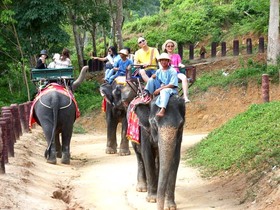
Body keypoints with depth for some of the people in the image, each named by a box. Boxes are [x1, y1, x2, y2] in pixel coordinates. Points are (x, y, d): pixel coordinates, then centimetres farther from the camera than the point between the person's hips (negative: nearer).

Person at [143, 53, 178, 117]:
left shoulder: (172, 71, -6)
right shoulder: (159, 71, 13)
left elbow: (172, 85, -15)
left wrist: (160, 89, -20)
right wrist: (153, 77, -13)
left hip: (171, 90, -6)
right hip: (159, 89, 6)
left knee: (164, 91, -41)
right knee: (151, 80, -8)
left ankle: (162, 110, -60)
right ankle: (147, 95, -19)